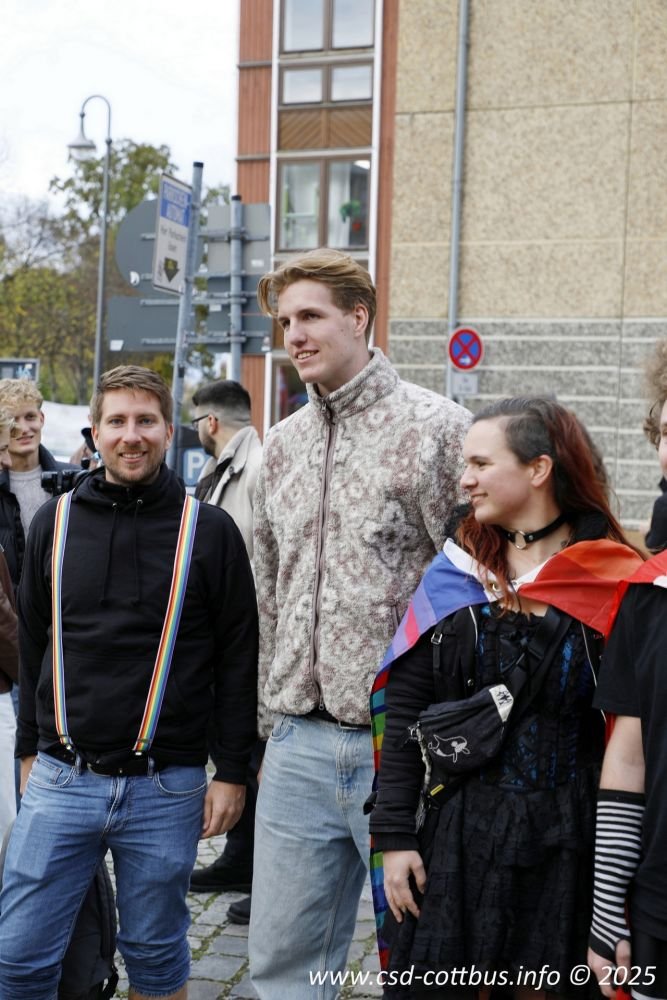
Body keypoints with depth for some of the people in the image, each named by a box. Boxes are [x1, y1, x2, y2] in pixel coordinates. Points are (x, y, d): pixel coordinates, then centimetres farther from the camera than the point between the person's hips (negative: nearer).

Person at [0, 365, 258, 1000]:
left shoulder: (208, 531, -2)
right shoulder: (55, 522, 6)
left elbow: (238, 659, 0)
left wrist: (232, 773, -1)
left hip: (167, 788, -2)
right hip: (61, 781, 2)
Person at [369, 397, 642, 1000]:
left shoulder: (613, 581, -5)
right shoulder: (454, 576, 2)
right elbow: (403, 710, 2)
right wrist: (394, 834, -3)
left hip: (570, 838, -2)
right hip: (458, 832, 2)